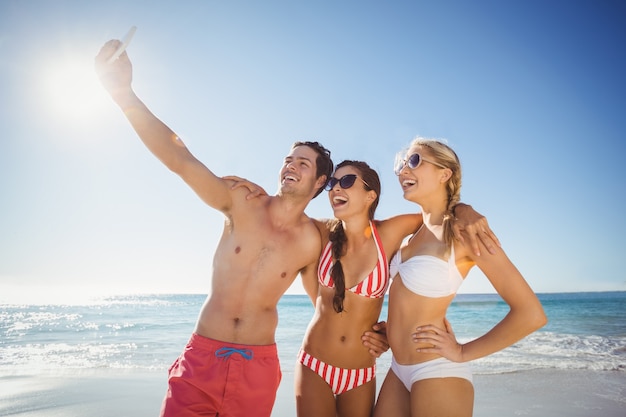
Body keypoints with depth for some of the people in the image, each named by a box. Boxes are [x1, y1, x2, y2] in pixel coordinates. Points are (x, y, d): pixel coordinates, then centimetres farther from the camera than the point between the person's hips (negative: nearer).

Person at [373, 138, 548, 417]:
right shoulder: (415, 230, 5)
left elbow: (531, 314, -19)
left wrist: (463, 353, -12)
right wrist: (392, 333, 9)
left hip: (437, 374, -7)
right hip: (399, 371, 7)